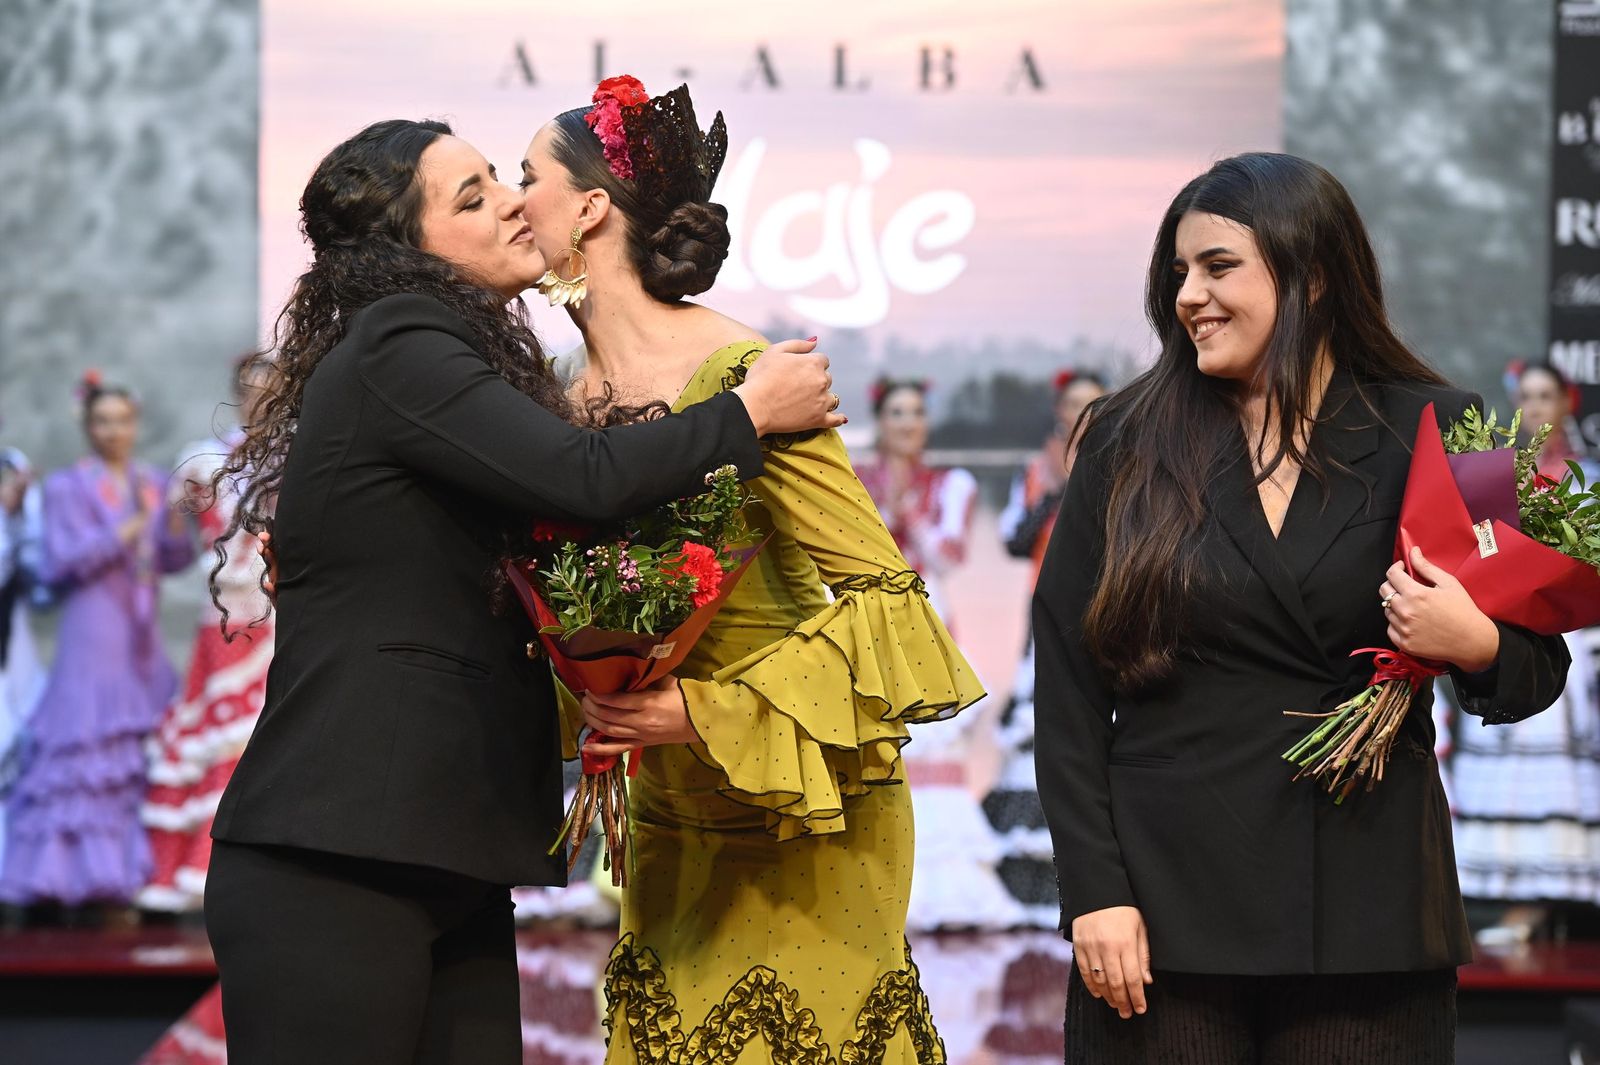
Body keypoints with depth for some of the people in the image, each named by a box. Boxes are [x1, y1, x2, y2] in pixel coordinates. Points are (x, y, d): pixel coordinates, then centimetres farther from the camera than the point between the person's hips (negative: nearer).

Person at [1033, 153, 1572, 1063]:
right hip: (1167, 905, 0)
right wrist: (1095, 891, -7)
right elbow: (1068, 686, 1)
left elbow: (1539, 670, 6)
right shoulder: (1129, 442, 3)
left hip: (1366, 915, 0)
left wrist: (1475, 645, -16)